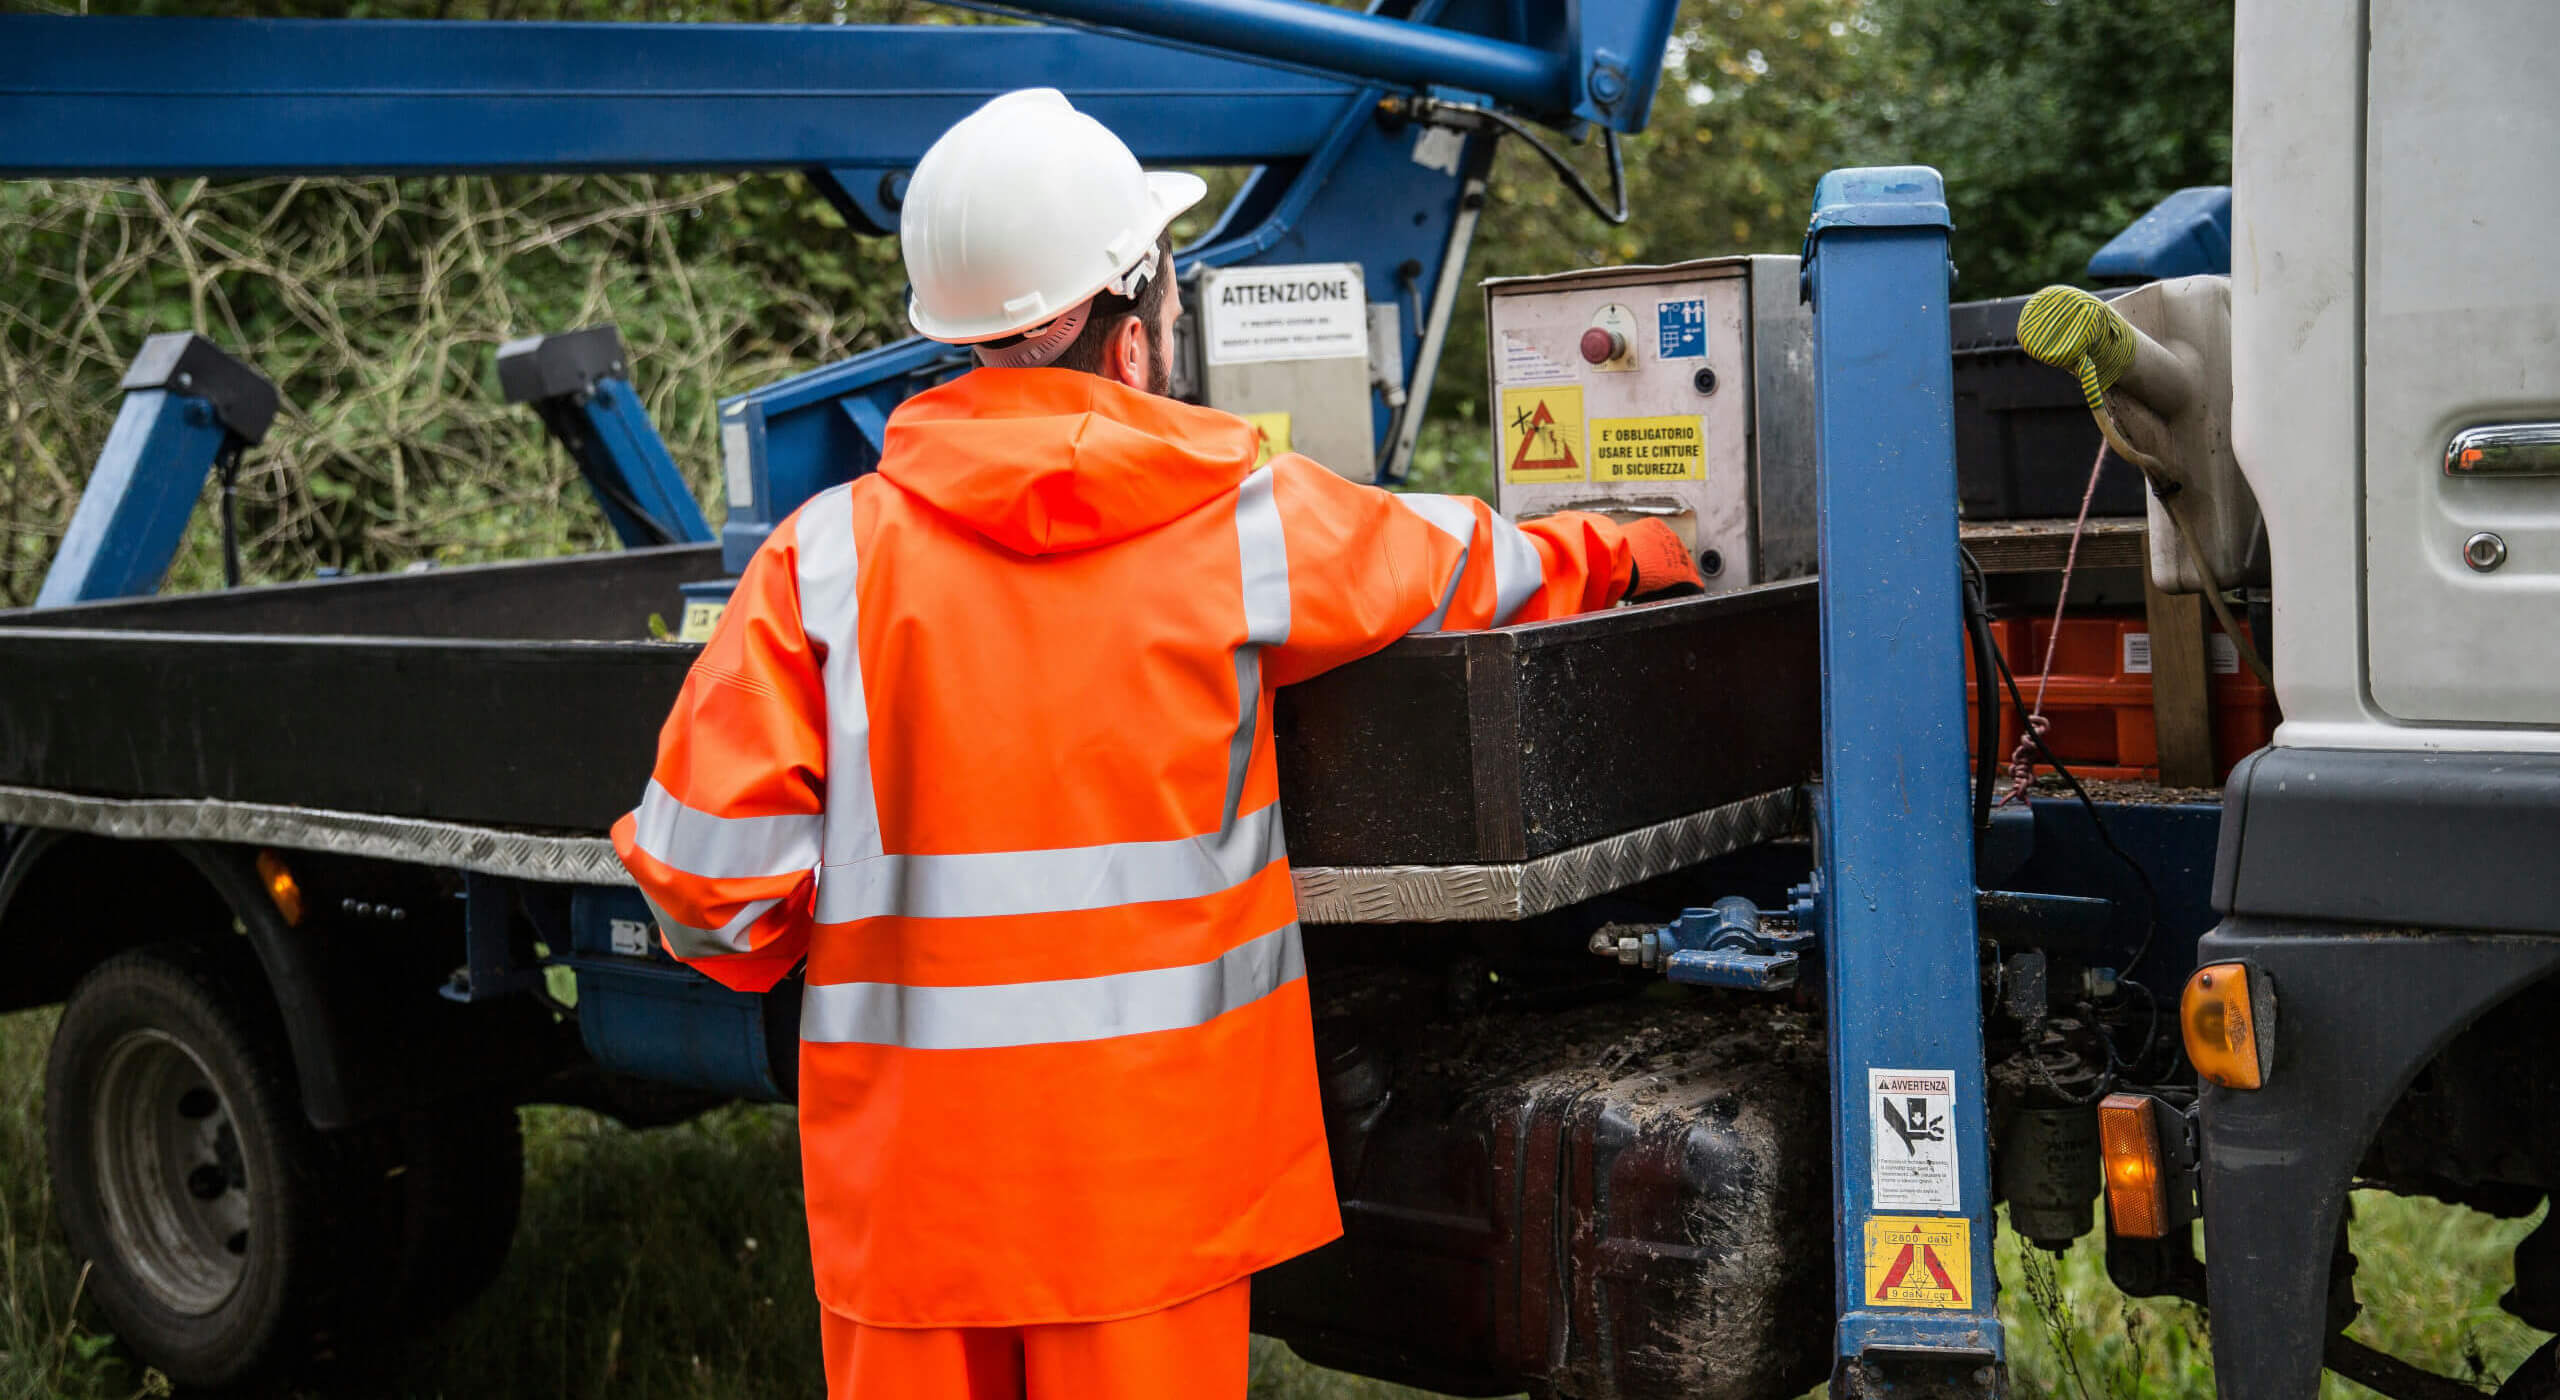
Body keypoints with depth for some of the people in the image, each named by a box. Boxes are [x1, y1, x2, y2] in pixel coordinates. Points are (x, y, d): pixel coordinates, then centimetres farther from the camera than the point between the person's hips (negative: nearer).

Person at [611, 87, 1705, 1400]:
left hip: (905, 1173, 1)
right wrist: (1614, 553, 36)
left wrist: (789, 955, 15)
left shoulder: (824, 556, -5)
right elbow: (1460, 564, 15)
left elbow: (705, 868, -9)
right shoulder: (1245, 520, -4)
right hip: (1155, 1166, -1)